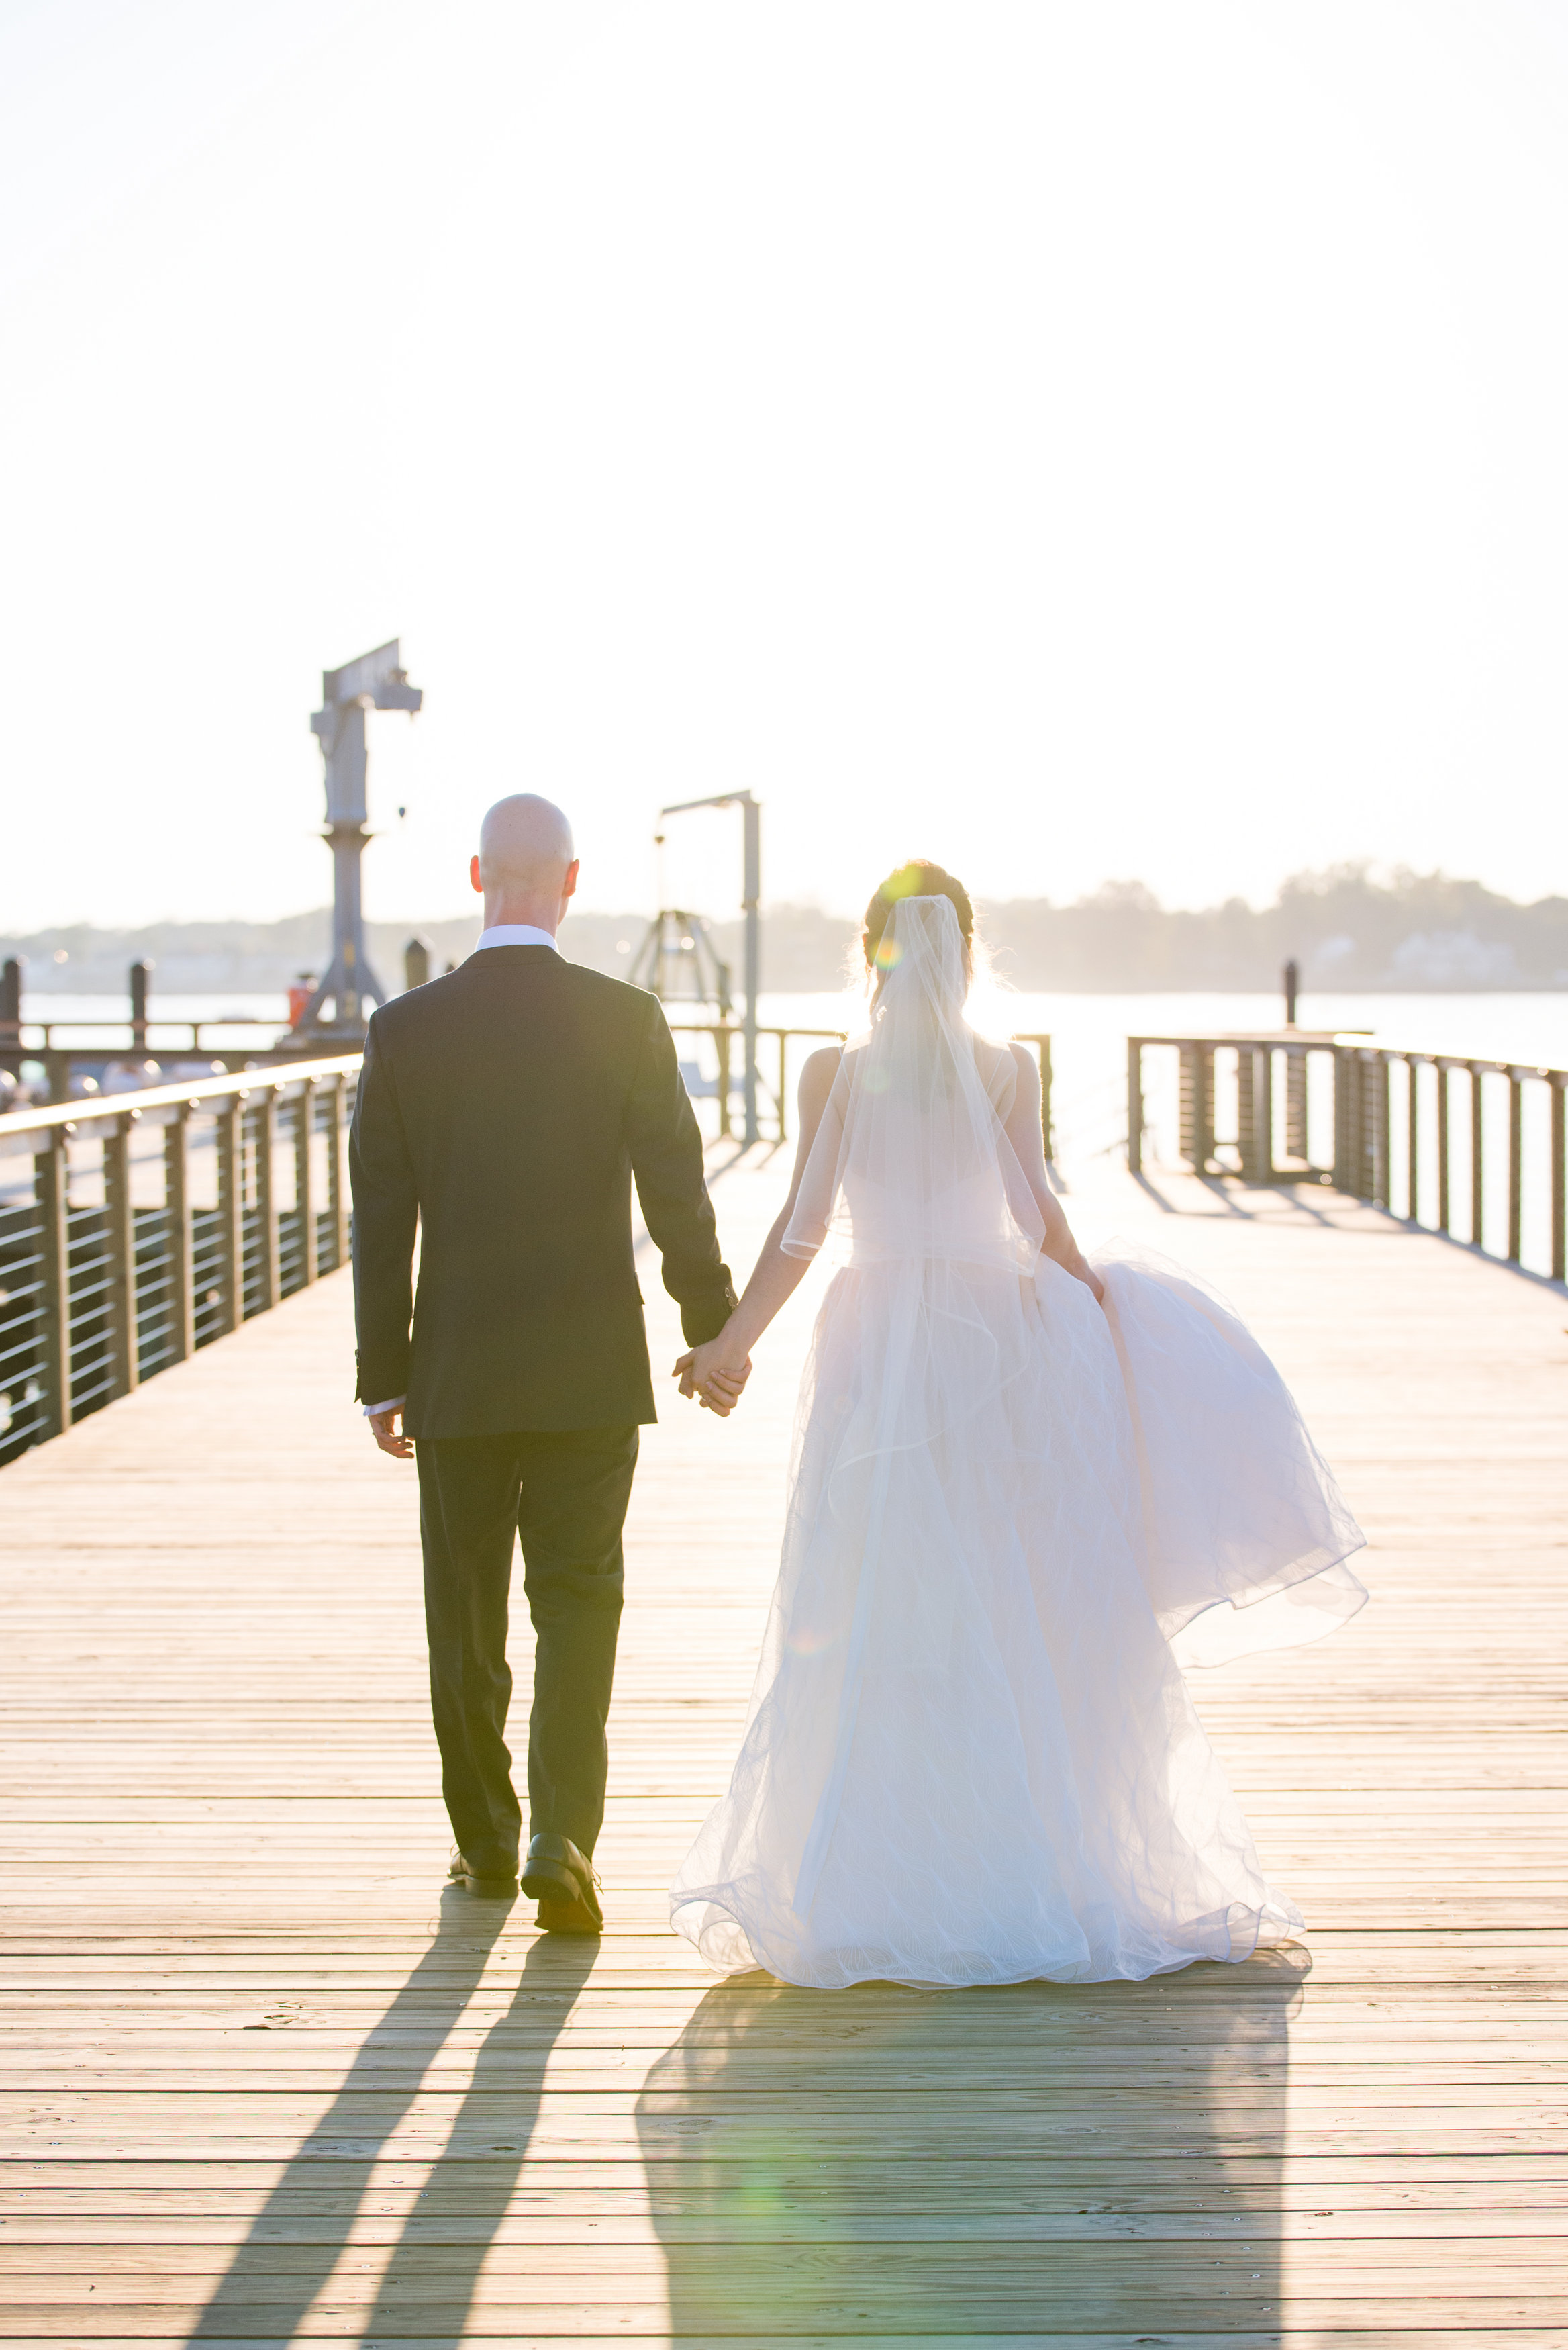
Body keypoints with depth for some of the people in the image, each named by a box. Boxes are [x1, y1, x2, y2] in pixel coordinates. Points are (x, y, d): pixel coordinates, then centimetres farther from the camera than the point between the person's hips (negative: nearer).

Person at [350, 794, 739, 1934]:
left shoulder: (405, 1029, -4)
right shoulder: (627, 1020, -7)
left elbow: (381, 1225, -2)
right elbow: (679, 1200, -4)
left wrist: (382, 1377, 6)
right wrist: (716, 1335, 8)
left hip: (457, 1375, 1)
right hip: (593, 1371, -1)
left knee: (466, 1613, 14)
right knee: (578, 1605, 4)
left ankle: (486, 1839, 26)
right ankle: (562, 1839, -9)